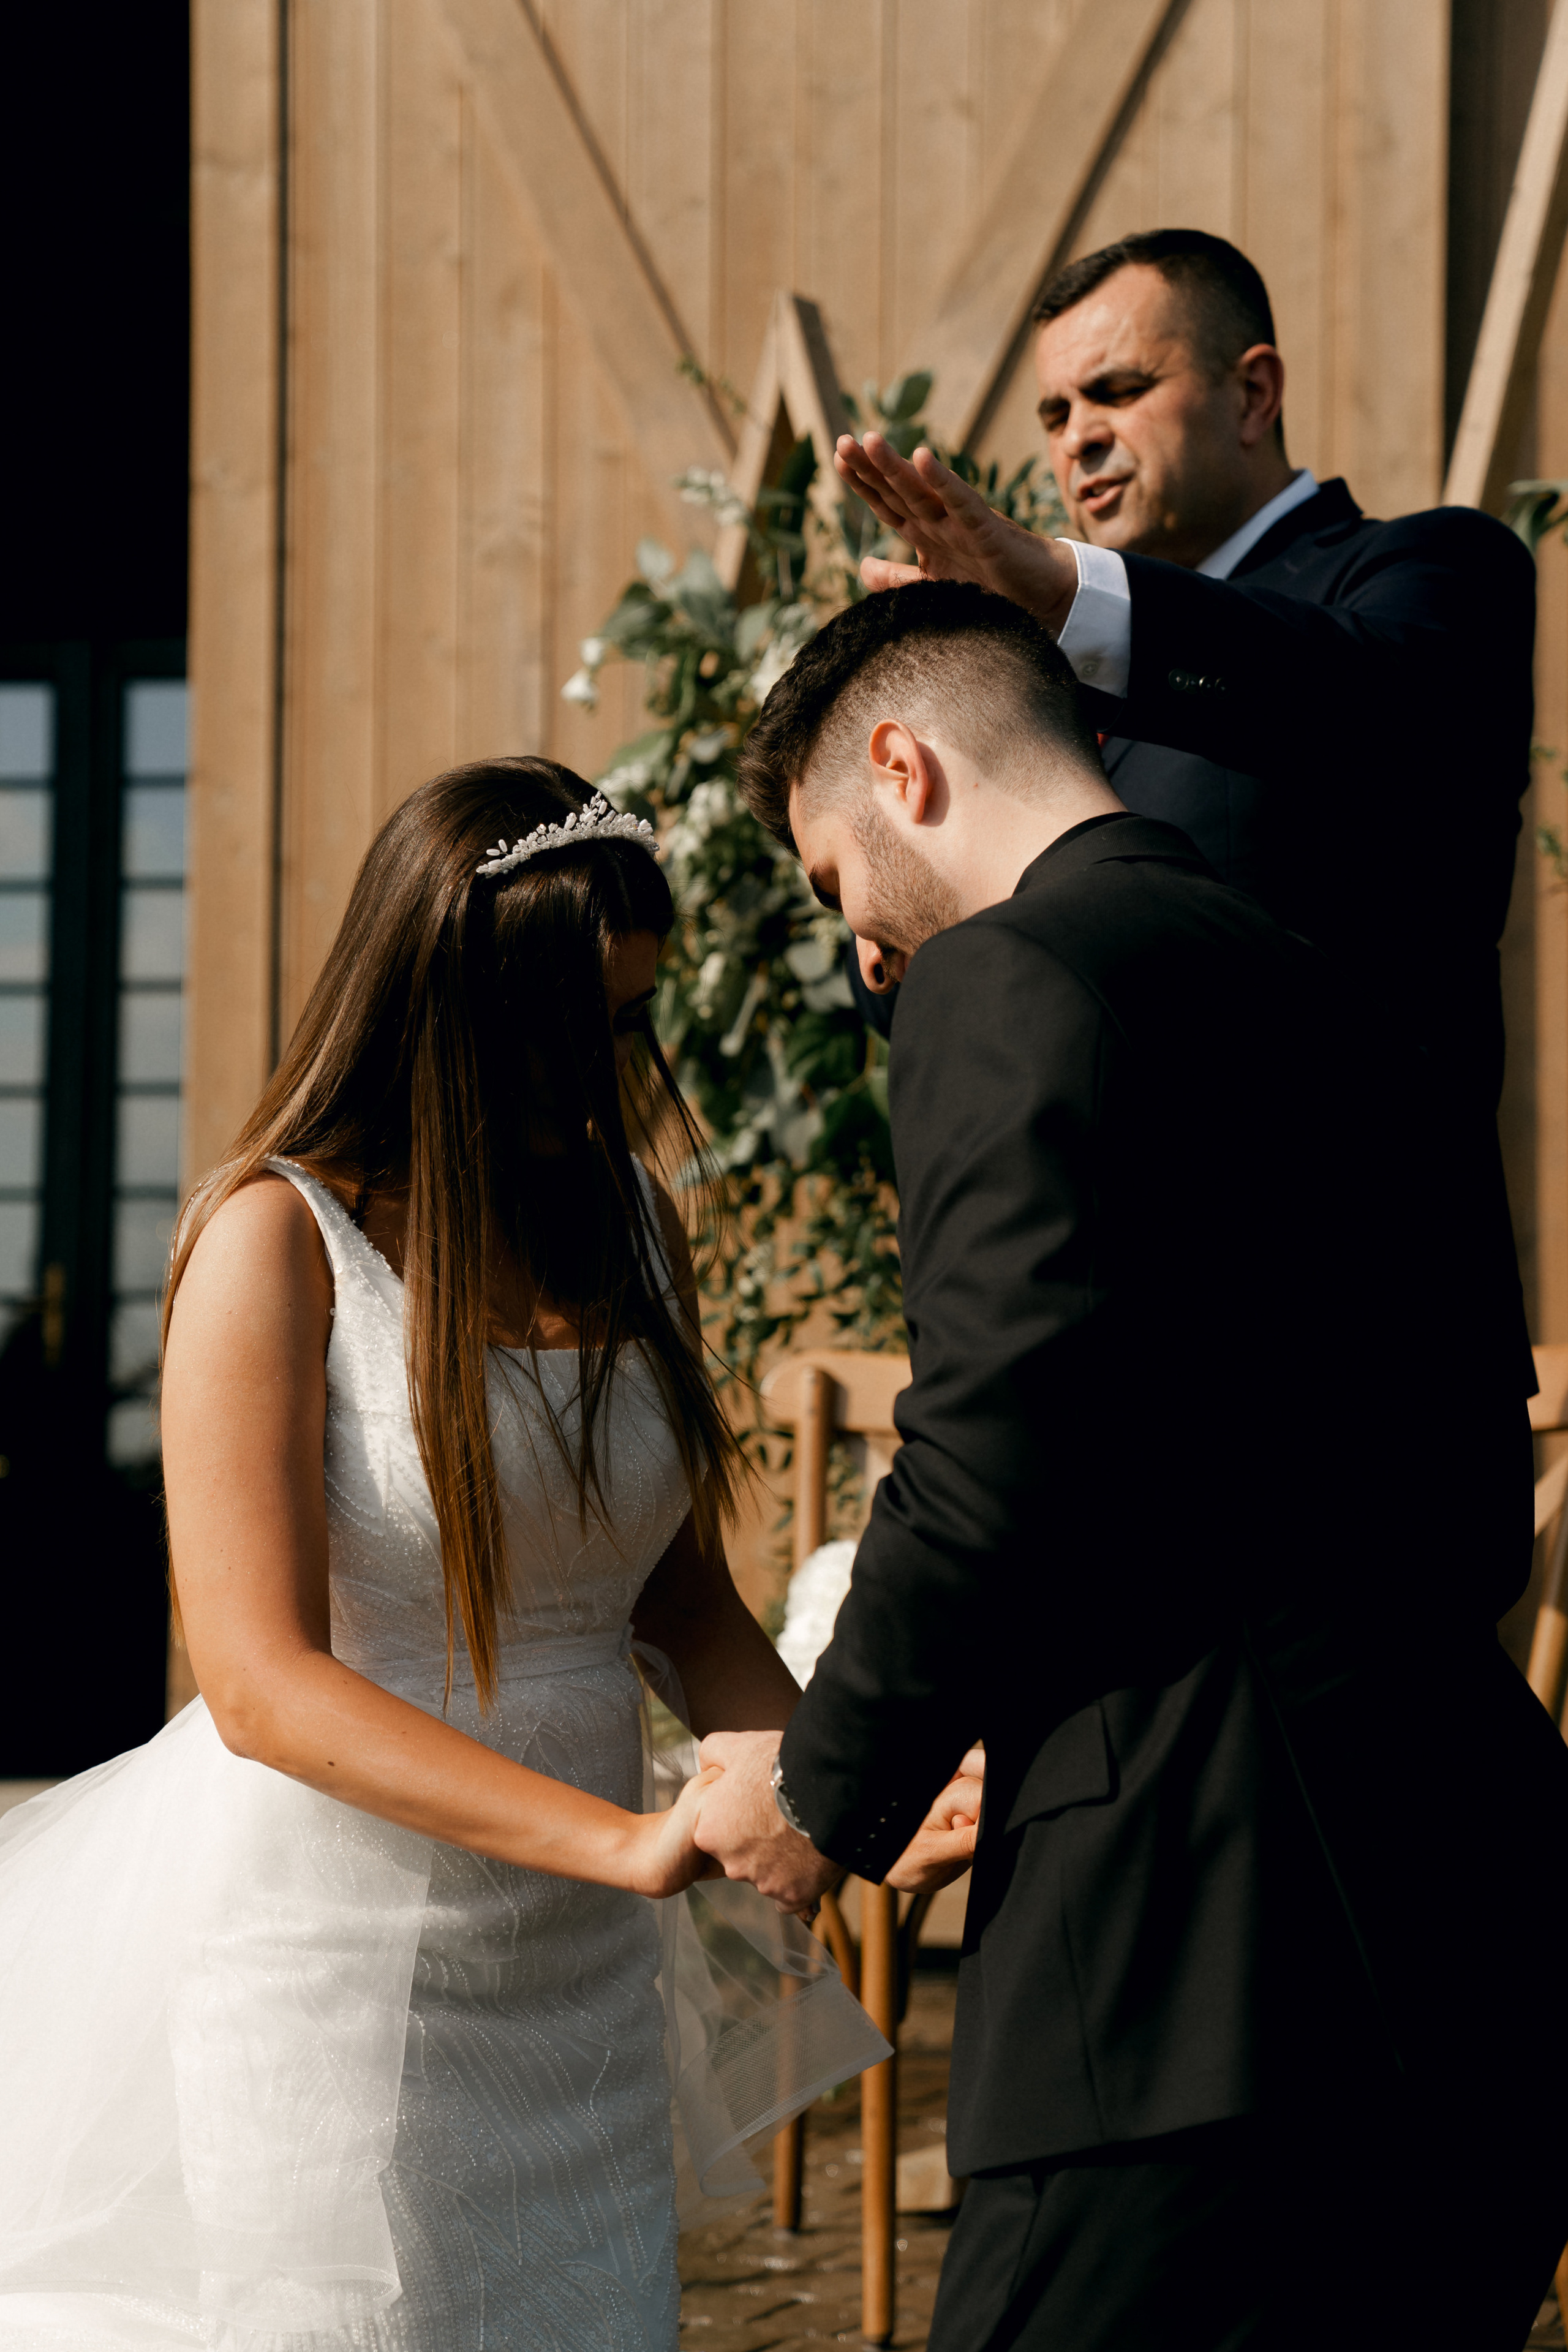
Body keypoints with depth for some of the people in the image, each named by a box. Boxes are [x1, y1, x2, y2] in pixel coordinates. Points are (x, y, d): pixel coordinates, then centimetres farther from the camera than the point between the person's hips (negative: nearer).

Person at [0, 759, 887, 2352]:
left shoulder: (630, 1215, 7)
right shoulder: (278, 1237, -11)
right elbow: (261, 1683, -18)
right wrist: (629, 1840, -26)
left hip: (577, 1983, 6)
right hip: (335, 1966, -5)